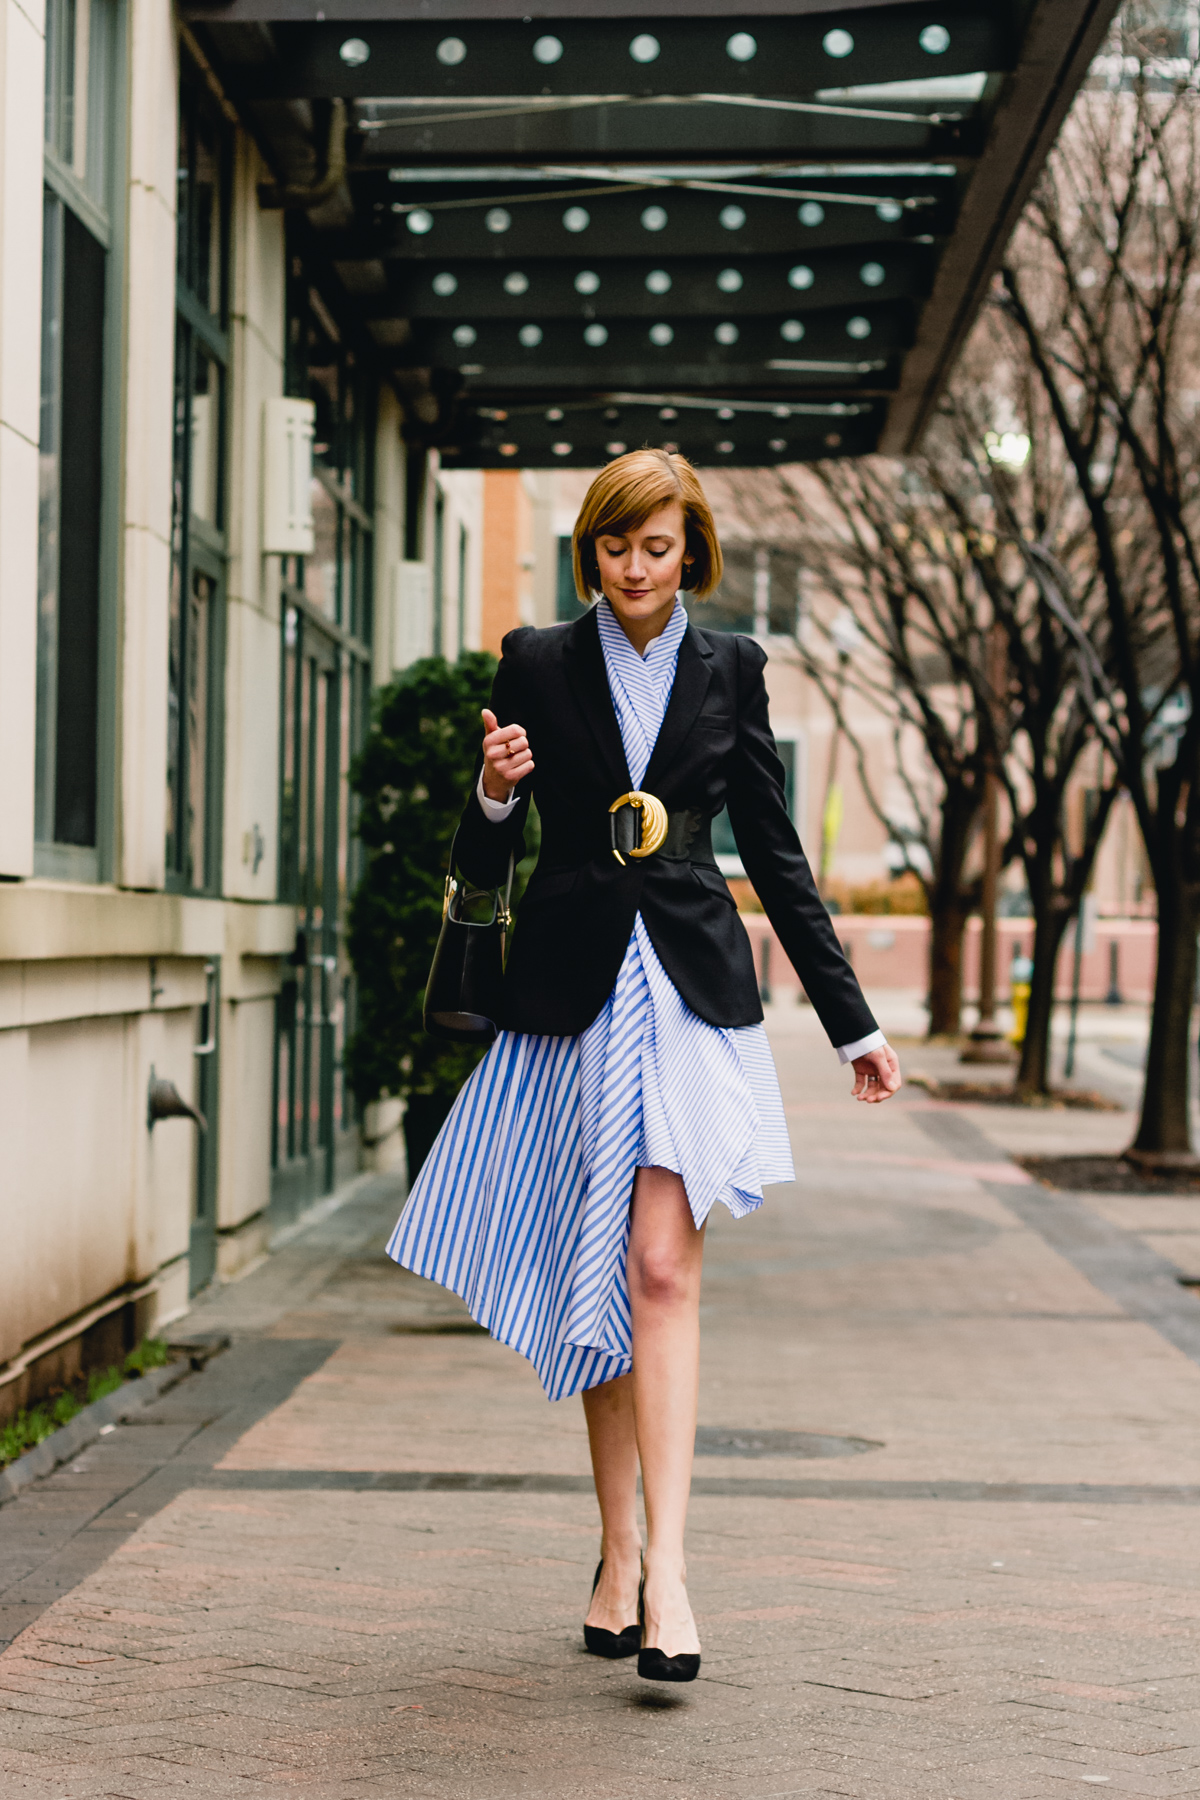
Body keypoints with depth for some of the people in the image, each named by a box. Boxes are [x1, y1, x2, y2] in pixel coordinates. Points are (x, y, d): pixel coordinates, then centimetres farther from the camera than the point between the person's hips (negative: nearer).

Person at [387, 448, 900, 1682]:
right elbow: (485, 864, 6)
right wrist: (495, 793, -17)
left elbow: (775, 853, 12)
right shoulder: (537, 665, 5)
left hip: (692, 990, -1)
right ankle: (617, 1550, 17)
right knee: (598, 1287, 6)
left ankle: (662, 1563, -17)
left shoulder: (729, 671, 7)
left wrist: (852, 1021, 13)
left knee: (662, 1269, -14)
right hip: (574, 990, 1)